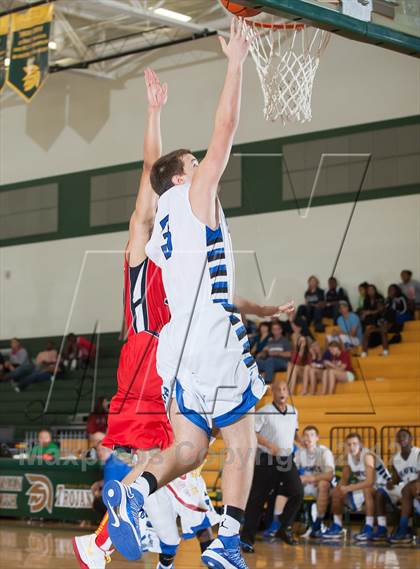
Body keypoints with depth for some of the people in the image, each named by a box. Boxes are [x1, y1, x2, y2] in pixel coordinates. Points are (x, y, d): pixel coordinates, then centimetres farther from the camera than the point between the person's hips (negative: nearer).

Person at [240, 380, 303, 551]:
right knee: (257, 499, -3)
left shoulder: (293, 412, 7)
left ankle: (283, 528, 9)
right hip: (266, 460, -5)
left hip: (287, 460, 5)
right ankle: (247, 538, 4)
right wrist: (269, 444, -23)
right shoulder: (264, 412, -10)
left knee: (297, 493, -8)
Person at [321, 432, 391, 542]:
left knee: (367, 489, -40)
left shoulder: (367, 456, -26)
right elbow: (344, 479, 6)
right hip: (364, 487, 8)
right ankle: (337, 527, 12)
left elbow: (369, 482, -36)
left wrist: (349, 488, -32)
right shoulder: (349, 456, -2)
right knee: (336, 493, 2)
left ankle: (369, 528, -34)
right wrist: (341, 488, -16)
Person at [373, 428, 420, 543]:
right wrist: (392, 482, -12)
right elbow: (396, 479, 11)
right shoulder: (395, 459, 11)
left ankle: (403, 530, -43)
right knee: (381, 492, -8)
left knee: (407, 489, -37)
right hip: (404, 488, 7)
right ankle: (382, 529, -18)